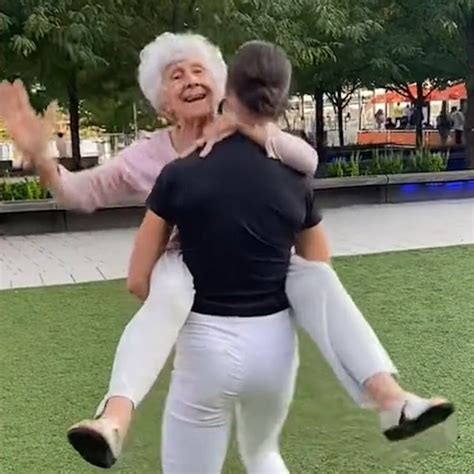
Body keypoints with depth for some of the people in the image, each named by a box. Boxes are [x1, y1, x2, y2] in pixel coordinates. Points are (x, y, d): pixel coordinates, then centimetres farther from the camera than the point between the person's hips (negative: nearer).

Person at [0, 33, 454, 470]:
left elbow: (307, 162, -17)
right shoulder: (148, 154, -2)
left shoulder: (242, 139, -3)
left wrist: (249, 125, -33)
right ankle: (114, 422, -54)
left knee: (317, 276, -28)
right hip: (187, 265, -1)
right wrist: (38, 155, -20)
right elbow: (80, 192, -1)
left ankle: (390, 400, -34)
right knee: (169, 293, -38)